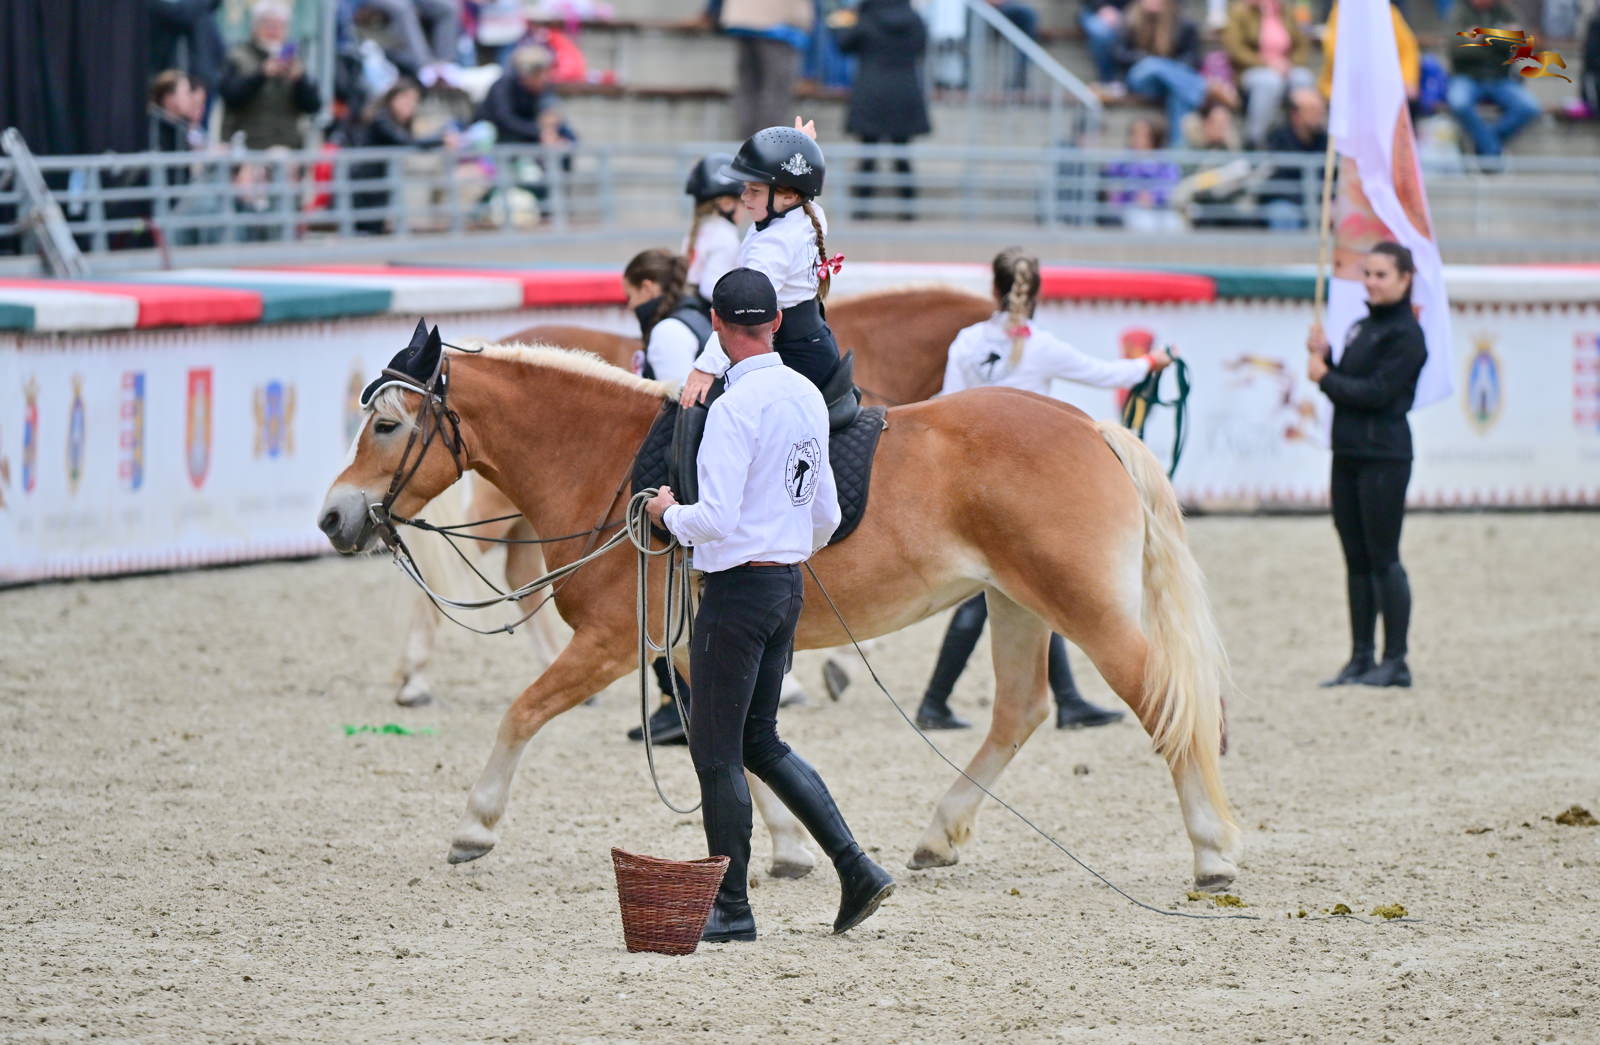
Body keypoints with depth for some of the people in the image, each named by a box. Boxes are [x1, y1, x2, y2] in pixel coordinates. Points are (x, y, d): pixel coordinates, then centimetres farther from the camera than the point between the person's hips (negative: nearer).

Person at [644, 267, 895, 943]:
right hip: (789, 583, 8)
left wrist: (668, 513, -4)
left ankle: (732, 909, 4)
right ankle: (855, 869, 9)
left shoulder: (736, 406, -18)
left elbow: (717, 518, -24)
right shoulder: (808, 398, 8)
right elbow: (827, 515, 15)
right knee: (760, 741, 17)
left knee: (717, 752, 0)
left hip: (739, 589, -8)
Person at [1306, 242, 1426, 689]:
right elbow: (1345, 381, 15)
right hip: (1349, 454, 9)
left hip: (1384, 455, -9)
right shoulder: (1362, 327, 16)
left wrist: (1325, 377, -8)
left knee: (1383, 559, -6)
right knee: (1356, 561, 10)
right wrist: (1321, 356, -1)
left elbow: (1376, 392, -18)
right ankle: (1360, 659, 14)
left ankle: (1396, 661, -3)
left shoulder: (1405, 334, -10)